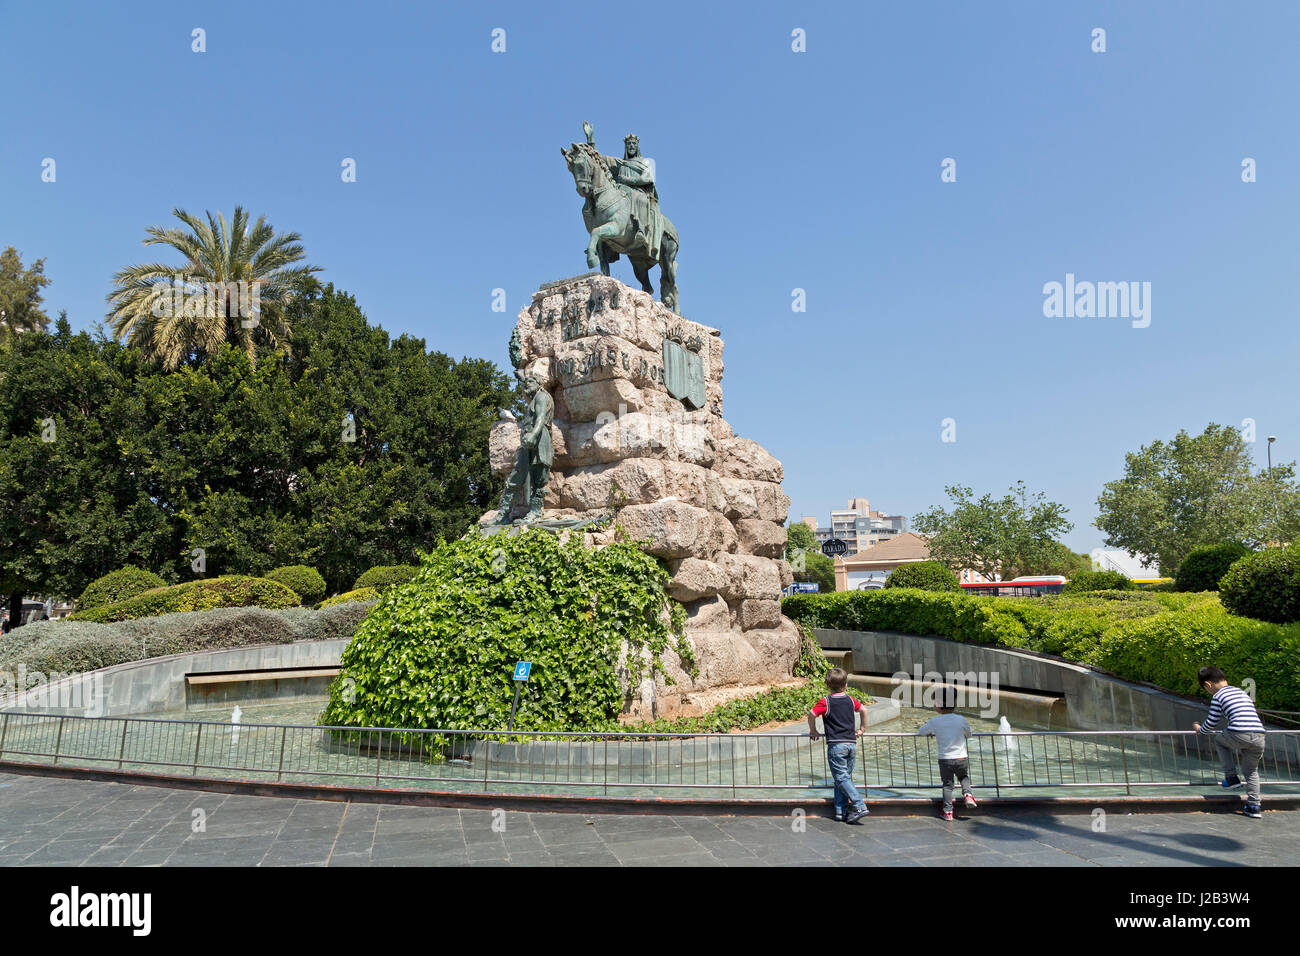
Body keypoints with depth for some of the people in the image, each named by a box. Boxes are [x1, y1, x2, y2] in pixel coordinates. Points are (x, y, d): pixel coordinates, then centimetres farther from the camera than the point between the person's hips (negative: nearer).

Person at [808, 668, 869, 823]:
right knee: (846, 776, 12)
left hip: (836, 745, -5)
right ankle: (841, 811, 9)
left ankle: (860, 806, -15)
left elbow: (812, 714, -11)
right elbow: (864, 710, 14)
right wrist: (862, 729, 25)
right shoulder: (851, 700, 11)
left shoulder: (825, 702, -3)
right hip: (852, 743, 5)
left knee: (842, 778, -3)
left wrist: (813, 731, 4)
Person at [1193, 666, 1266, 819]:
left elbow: (1212, 723, 8)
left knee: (1219, 740, 25)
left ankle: (1231, 778, 18)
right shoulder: (1241, 692, 25)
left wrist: (1200, 729, 28)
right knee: (1251, 771, 20)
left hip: (1238, 735, -6)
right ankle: (1253, 806, 13)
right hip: (1259, 736, 6)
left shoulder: (1218, 697, 6)